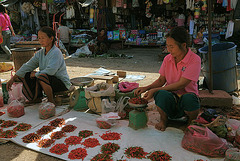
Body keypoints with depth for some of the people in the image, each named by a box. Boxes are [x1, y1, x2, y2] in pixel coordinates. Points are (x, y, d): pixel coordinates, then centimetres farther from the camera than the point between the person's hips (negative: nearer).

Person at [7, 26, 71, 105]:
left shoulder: (56, 52, -19)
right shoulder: (40, 53, 6)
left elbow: (50, 71, -31)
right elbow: (28, 66, 2)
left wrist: (35, 74, -16)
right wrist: (13, 79, -4)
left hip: (62, 84, -8)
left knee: (42, 77, -36)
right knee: (25, 75, 1)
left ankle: (51, 101, -15)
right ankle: (37, 98, 10)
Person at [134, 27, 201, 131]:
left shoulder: (195, 60, -12)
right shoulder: (167, 59, 3)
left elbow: (181, 84, -19)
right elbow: (161, 80, 11)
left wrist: (154, 90, -21)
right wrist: (146, 88, -7)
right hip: (170, 97, 2)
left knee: (189, 98, -38)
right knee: (161, 94, -33)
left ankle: (192, 123, -4)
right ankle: (163, 120, -2)